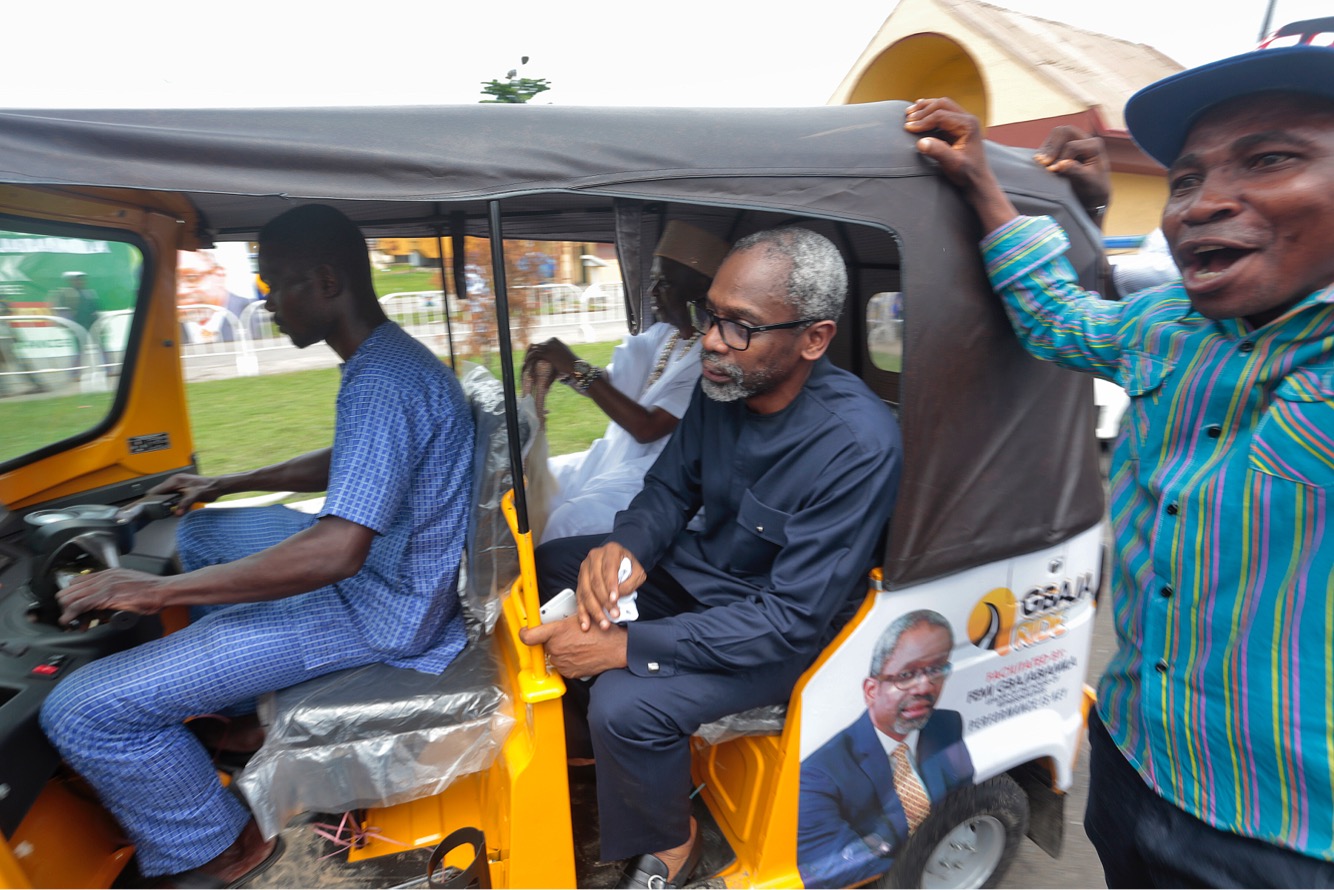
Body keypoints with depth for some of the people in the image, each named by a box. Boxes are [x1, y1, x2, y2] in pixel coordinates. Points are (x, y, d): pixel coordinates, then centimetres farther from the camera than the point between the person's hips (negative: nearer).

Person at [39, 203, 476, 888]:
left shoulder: (382, 381, -27)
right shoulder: (386, 358, 8)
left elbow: (335, 553, -34)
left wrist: (159, 589, -24)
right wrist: (229, 484, 20)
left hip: (376, 607, -11)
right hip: (377, 558, 11)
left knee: (83, 711, -10)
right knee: (199, 530, 29)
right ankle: (236, 713, 35)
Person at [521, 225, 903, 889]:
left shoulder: (857, 446, -31)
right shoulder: (725, 382, -11)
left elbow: (791, 620, -29)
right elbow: (671, 485, 2)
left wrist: (626, 646, -33)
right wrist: (627, 546, -21)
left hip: (789, 627, -7)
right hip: (701, 566, 7)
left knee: (626, 704, -26)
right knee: (550, 567, 7)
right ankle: (596, 743, 23)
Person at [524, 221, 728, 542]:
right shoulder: (661, 335, 7)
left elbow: (647, 428, -24)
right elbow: (609, 385, 9)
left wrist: (579, 369, -23)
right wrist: (562, 367, -11)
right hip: (619, 457, 9)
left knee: (567, 522, -25)